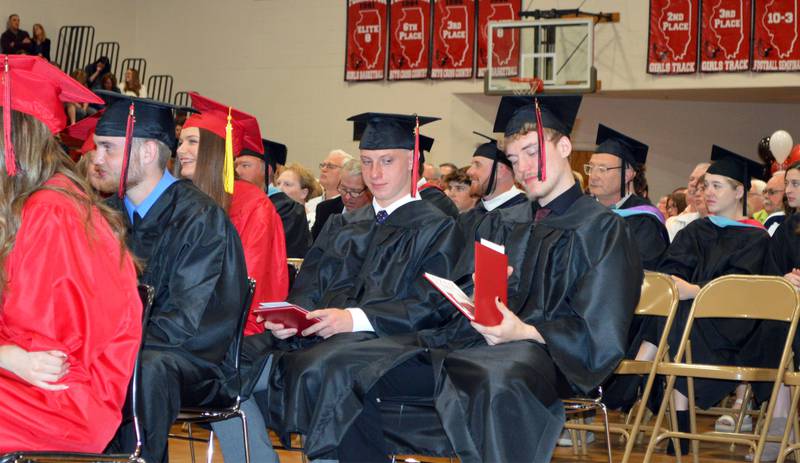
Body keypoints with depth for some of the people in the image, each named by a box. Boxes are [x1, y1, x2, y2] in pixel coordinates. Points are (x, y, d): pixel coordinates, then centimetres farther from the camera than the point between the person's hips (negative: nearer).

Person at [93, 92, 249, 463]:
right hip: (127, 347, 6)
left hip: (196, 360, -5)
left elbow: (187, 322, -18)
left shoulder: (200, 219, -13)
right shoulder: (110, 213, 7)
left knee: (144, 366, -37)